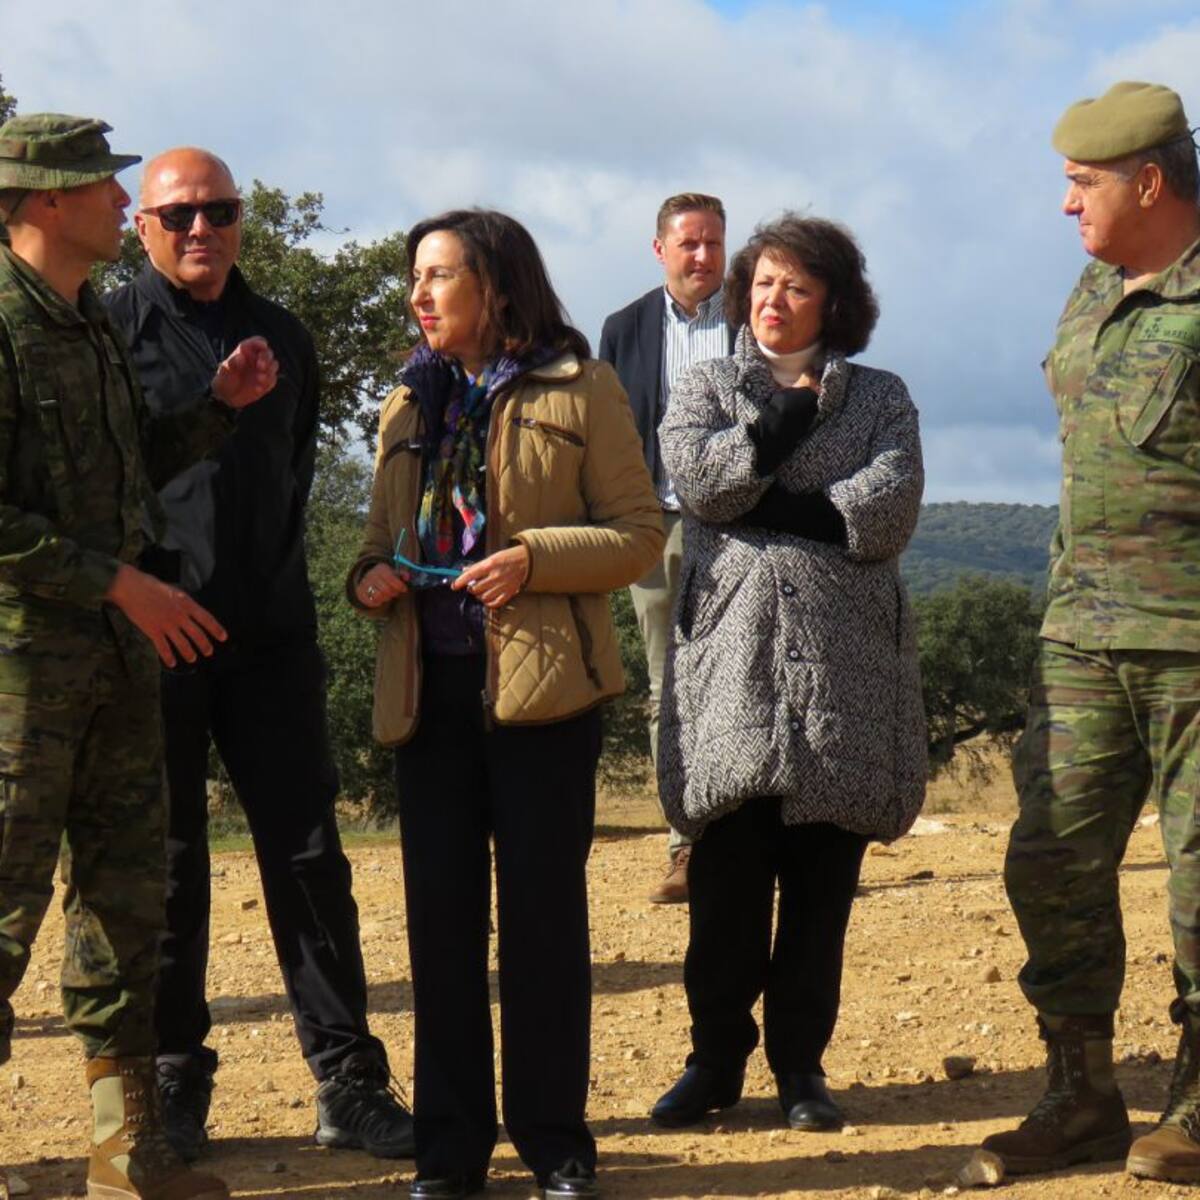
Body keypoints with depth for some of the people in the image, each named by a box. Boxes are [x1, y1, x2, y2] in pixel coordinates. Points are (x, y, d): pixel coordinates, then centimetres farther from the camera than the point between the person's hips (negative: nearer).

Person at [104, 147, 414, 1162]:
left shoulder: (282, 340, 13)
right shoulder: (112, 332, -1)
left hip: (269, 634, 4)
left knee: (309, 856, 3)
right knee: (164, 867, 5)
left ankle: (350, 1085, 8)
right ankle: (173, 1084, 16)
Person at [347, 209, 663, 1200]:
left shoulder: (581, 392, 0)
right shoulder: (410, 406, 16)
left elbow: (639, 535, -3)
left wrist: (534, 557, -18)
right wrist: (370, 577, -1)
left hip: (541, 681, -4)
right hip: (428, 687, 4)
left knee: (543, 913, 1)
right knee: (441, 916, 5)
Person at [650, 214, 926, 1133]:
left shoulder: (881, 398, 14)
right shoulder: (706, 390, 15)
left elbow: (891, 508, -4)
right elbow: (700, 479, -6)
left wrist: (768, 508, -7)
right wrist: (791, 411, 0)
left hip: (844, 659, 0)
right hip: (733, 651, 0)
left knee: (824, 875, 2)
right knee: (728, 869, -4)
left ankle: (801, 1061, 12)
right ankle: (717, 1055, 8)